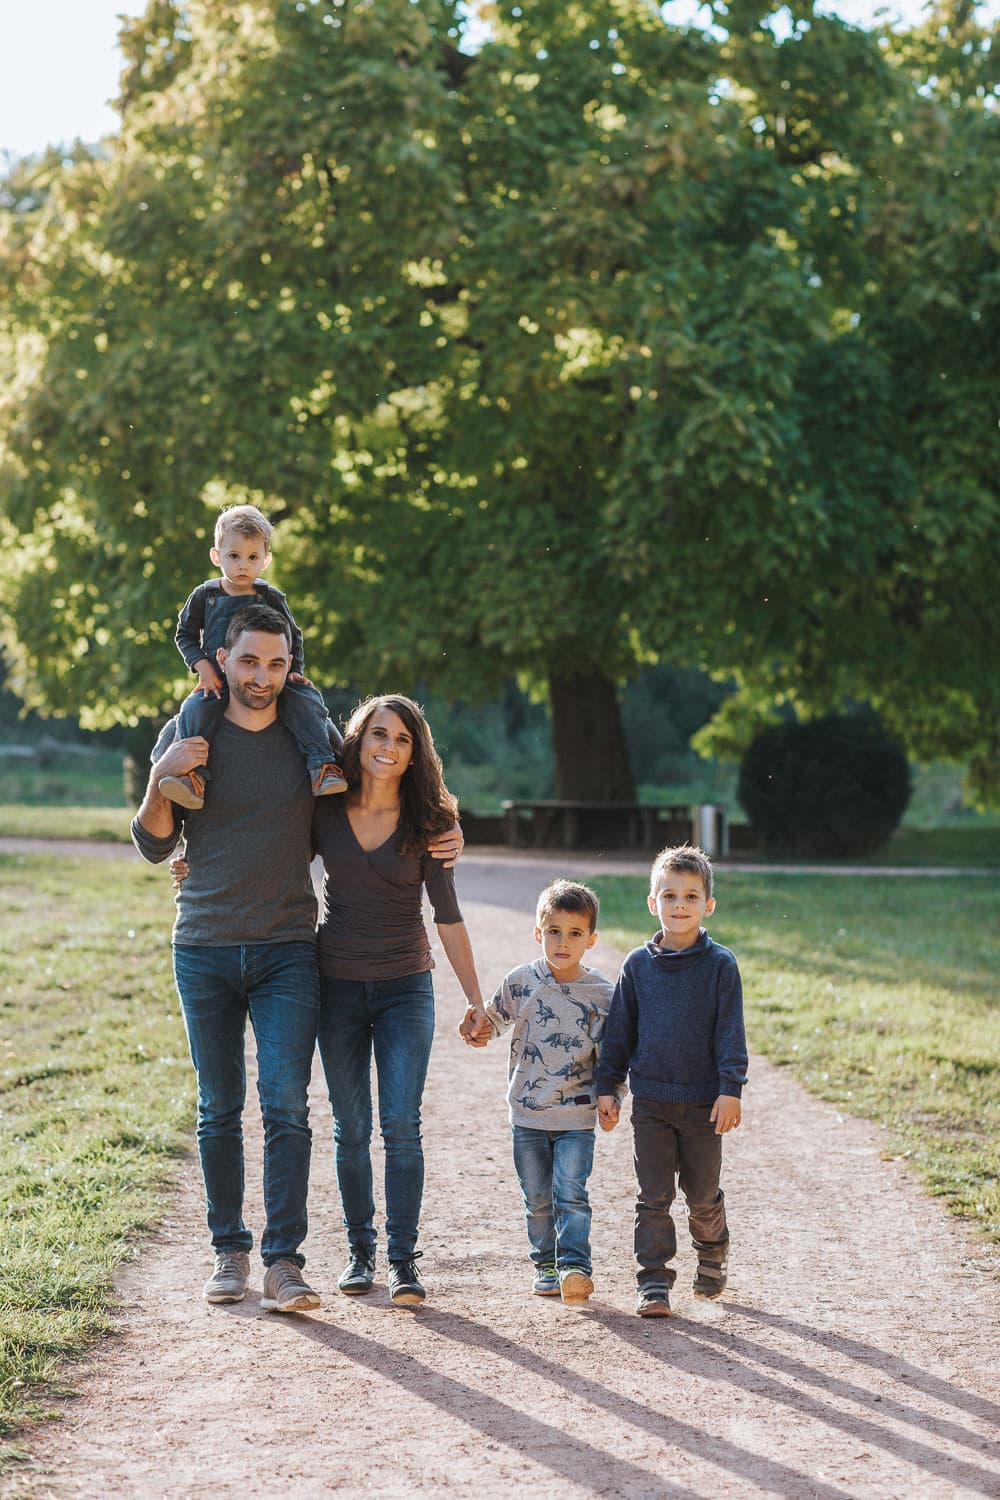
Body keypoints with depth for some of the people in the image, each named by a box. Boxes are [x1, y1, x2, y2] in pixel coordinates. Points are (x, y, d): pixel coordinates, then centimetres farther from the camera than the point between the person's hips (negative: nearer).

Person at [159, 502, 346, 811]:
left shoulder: (272, 598, 6)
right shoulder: (205, 596, 4)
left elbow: (293, 638, 16)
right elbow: (185, 634, 10)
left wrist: (294, 671, 0)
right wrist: (203, 667, -6)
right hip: (218, 681, -1)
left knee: (305, 700, -24)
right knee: (196, 708, -30)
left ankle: (322, 769, -25)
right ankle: (191, 776, -36)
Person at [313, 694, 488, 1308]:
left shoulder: (427, 822, -3)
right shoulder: (324, 811, -1)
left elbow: (448, 915, -1)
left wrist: (475, 998, -4)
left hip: (405, 988, -1)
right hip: (338, 986, 1)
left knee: (402, 1124, -8)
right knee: (352, 1128, 6)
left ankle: (404, 1260, -3)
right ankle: (360, 1250, 19)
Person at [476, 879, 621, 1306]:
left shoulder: (601, 994, -4)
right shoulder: (520, 982, -2)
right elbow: (493, 1022, 11)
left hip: (577, 1115, -2)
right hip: (527, 1113, 2)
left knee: (571, 1193, -11)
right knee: (537, 1198, 10)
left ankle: (574, 1265, -9)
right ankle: (545, 1263, 24)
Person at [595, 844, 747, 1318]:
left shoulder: (720, 964, -4)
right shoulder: (638, 965, 3)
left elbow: (730, 1031, -6)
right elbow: (619, 1030, 9)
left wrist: (731, 1088, -13)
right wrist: (606, 1087, 7)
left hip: (704, 1101, -1)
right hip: (650, 1101, 1)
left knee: (703, 1194, 10)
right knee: (653, 1196, 0)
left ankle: (712, 1256, 36)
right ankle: (653, 1283, 5)